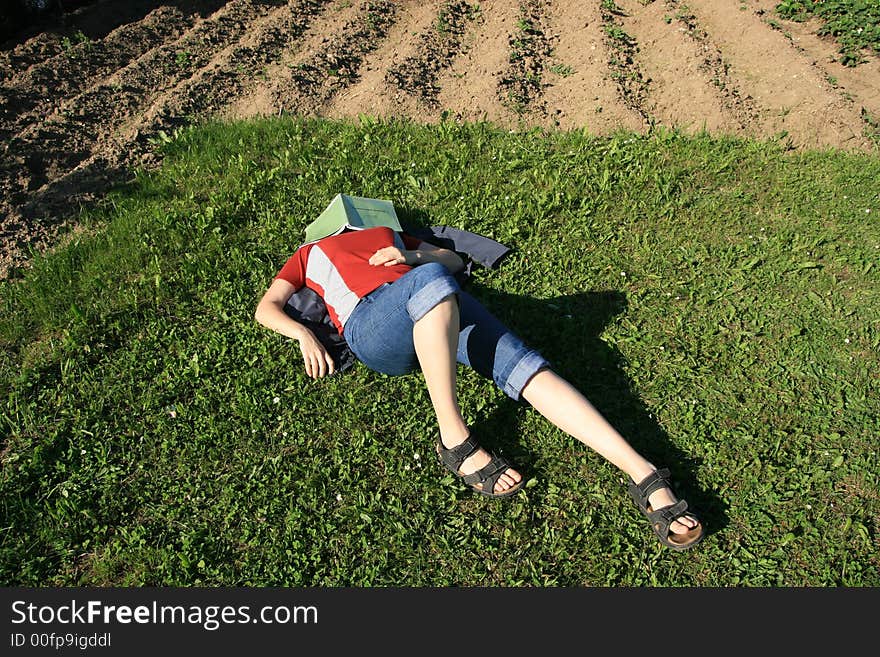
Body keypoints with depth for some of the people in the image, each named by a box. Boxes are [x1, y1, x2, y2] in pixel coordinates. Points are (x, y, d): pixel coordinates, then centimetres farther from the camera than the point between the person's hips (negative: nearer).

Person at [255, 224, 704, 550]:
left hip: (437, 311, 3)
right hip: (369, 323, -3)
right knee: (429, 279, -37)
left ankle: (645, 476, -33)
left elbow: (453, 260, 35)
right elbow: (265, 309, 23)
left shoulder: (385, 234, 39)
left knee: (519, 361, -23)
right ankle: (455, 439, -37)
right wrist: (303, 334, 0)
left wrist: (412, 257, 12)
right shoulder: (309, 254, 34)